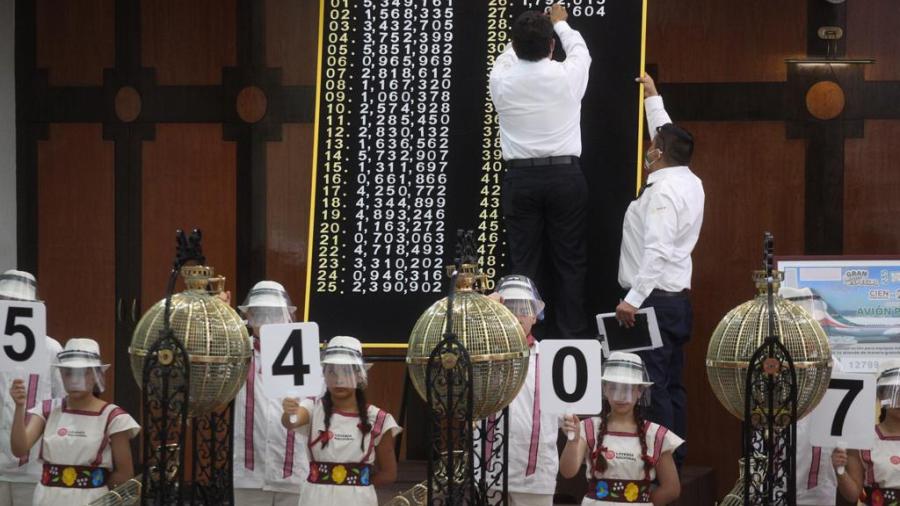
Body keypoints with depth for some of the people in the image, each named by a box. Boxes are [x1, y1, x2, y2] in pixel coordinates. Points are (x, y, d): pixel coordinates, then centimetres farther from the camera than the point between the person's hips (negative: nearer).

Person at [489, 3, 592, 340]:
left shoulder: (501, 81, -3)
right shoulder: (567, 76, -5)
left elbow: (508, 58, 23)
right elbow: (580, 50, 19)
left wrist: (525, 36, 41)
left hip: (521, 178, 1)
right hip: (565, 176, -1)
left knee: (524, 262, 4)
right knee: (570, 261, 5)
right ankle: (572, 337, 6)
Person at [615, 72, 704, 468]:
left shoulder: (663, 191, -15)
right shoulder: (690, 182, 13)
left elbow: (657, 251, -24)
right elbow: (669, 138, 31)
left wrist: (633, 298, -26)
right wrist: (653, 98, 41)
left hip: (654, 301, -10)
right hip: (677, 298, 10)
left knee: (654, 387, -11)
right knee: (670, 386, 11)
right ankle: (674, 462, 15)